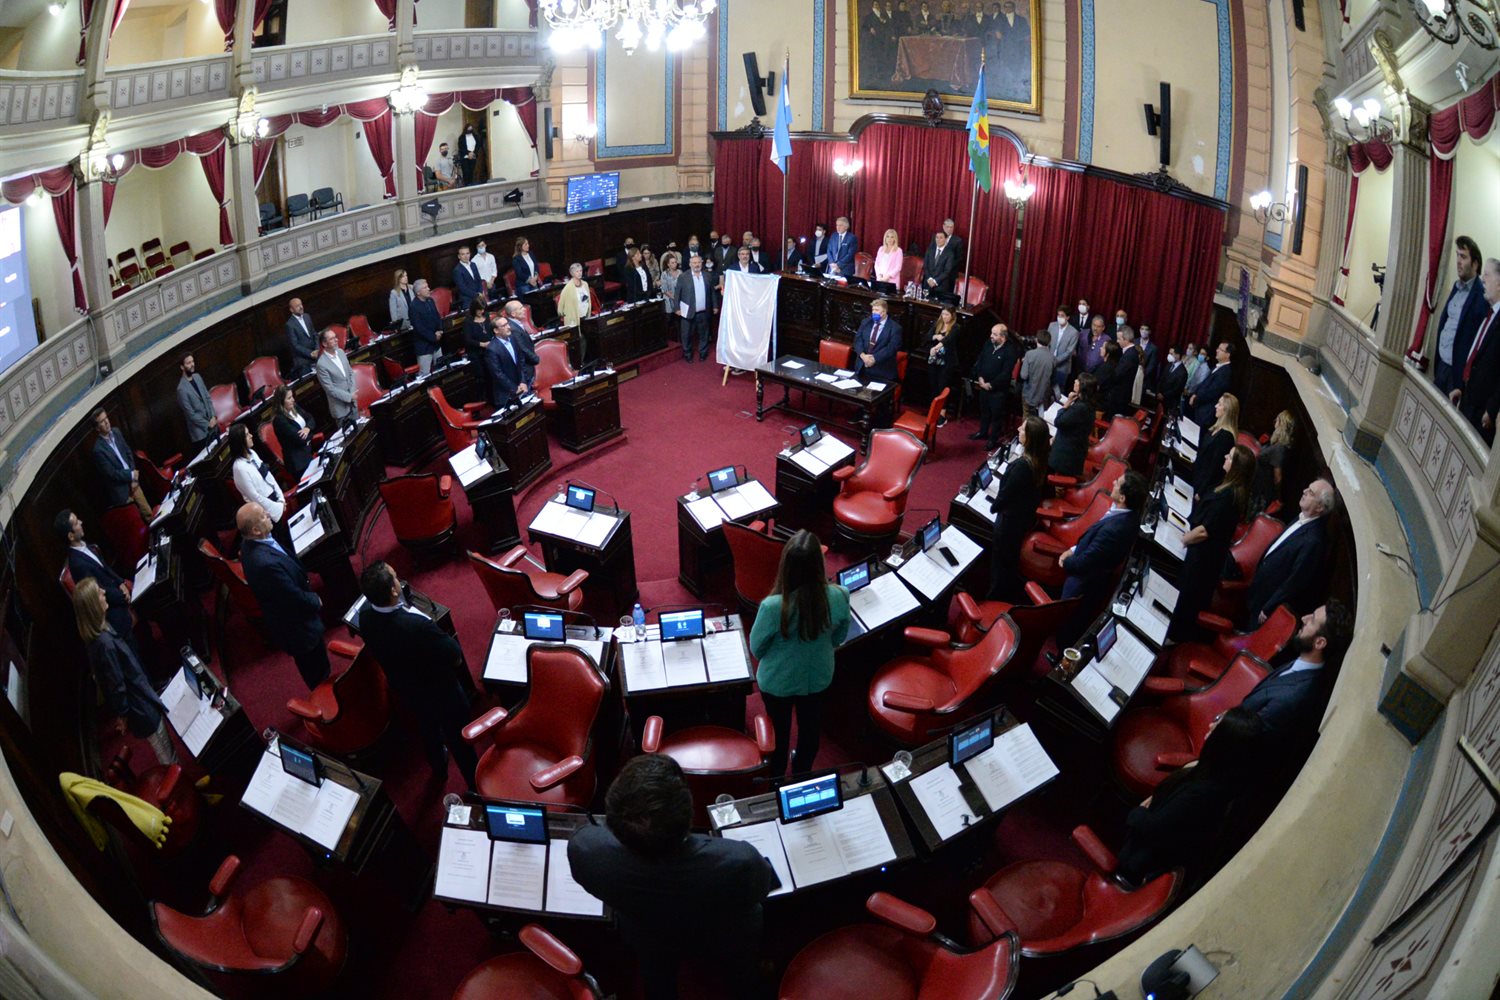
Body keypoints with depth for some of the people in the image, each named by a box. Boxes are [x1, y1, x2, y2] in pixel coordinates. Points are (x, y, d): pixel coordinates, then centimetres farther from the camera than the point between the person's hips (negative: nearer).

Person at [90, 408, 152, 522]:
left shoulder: (116, 432, -2)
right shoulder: (98, 449, -23)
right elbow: (111, 473, -20)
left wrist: (134, 478, -3)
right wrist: (131, 474, -9)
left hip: (133, 482, 6)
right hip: (122, 491, -6)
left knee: (149, 514, 17)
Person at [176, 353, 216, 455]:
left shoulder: (197, 377, 3)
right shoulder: (182, 389, -20)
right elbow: (190, 414, -17)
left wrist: (213, 417, -2)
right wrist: (207, 424, -10)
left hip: (212, 423, 7)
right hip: (201, 431, -7)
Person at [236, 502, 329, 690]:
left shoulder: (250, 543, -12)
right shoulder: (266, 563, -42)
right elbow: (296, 598, -29)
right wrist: (316, 600, -10)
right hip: (298, 630, -9)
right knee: (318, 677, 17)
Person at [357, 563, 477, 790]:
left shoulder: (365, 615, -25)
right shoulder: (418, 625, -45)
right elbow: (456, 658, -28)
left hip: (405, 690, 6)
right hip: (441, 694, -6)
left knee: (427, 729, 34)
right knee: (458, 738, 22)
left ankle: (438, 767, 62)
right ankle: (476, 785, 46)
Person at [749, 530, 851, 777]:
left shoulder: (773, 607, -37)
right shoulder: (838, 597, -28)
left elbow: (756, 648, -17)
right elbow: (839, 638, -7)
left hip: (777, 682, -2)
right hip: (818, 678, 2)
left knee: (779, 730, 26)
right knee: (810, 728, 29)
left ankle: (775, 778, 52)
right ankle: (801, 772, 55)